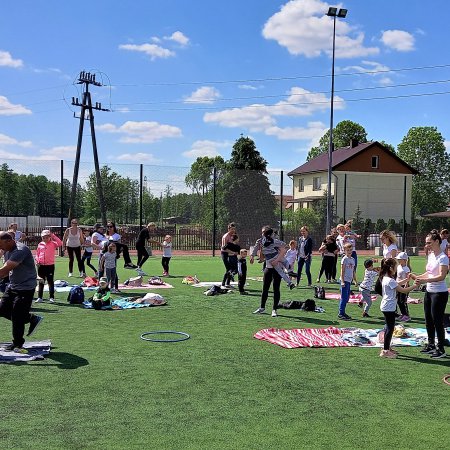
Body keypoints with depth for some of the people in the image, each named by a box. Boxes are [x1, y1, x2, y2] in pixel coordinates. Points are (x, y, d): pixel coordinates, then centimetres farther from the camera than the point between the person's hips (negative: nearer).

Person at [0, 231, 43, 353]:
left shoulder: (21, 250, -26)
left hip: (26, 288, -10)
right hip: (12, 286, 10)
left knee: (17, 316, -3)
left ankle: (17, 344, 15)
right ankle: (32, 319, 24)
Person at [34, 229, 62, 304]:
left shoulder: (53, 243, -1)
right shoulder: (40, 244, 8)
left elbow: (60, 243, -19)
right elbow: (37, 254, 12)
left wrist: (53, 236, -17)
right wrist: (37, 261, -4)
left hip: (50, 265, -3)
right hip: (41, 265, 3)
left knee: (50, 282, 1)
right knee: (41, 282, 10)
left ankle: (51, 297, 5)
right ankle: (39, 297, 16)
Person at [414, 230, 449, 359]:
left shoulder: (443, 258, -17)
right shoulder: (431, 256, 8)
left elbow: (441, 276, -26)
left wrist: (425, 280, -36)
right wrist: (417, 277, 0)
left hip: (439, 293, -9)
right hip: (429, 292, 9)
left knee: (437, 321, -2)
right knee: (428, 320, 16)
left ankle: (441, 349, 9)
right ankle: (431, 345, 30)